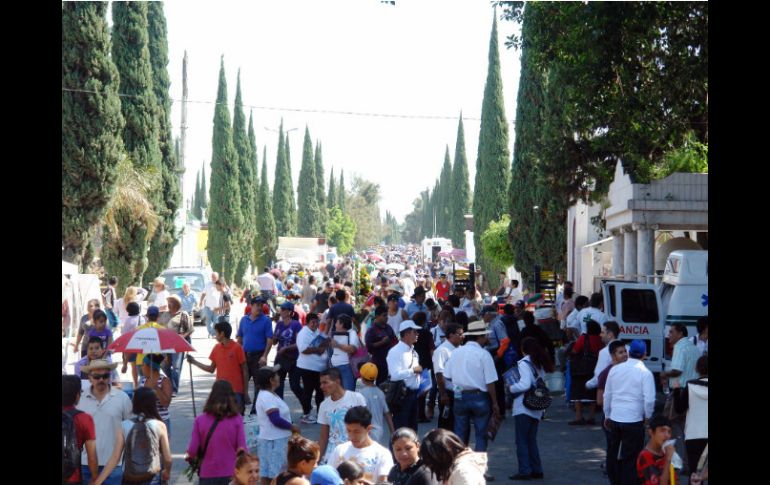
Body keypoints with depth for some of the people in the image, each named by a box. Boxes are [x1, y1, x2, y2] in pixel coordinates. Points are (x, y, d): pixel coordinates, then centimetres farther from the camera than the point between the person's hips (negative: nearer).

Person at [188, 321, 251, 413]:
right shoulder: (216, 348, 8)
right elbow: (211, 369, 17)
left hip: (236, 391, -4)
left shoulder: (237, 348, -6)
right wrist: (194, 362, 13)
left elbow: (244, 371, -4)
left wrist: (245, 392, -5)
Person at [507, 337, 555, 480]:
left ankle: (525, 471, -5)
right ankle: (536, 470, 15)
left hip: (523, 408, -8)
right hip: (536, 409, 8)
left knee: (522, 441, -2)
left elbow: (525, 385, -20)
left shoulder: (524, 363, -11)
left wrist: (511, 388, -7)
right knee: (531, 440, 15)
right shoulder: (540, 364, 13)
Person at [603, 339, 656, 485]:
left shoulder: (615, 369, 4)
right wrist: (648, 416, 4)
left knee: (613, 454, 17)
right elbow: (649, 399, -14)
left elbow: (607, 395, 10)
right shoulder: (645, 373, -10)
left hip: (614, 419, 4)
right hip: (634, 420, -4)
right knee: (631, 457, 4)